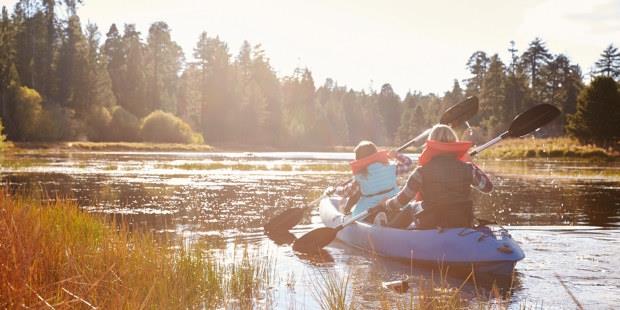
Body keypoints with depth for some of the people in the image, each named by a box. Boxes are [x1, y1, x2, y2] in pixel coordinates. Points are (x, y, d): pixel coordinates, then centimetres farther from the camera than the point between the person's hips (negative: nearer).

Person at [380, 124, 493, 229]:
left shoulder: (422, 172, -11)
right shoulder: (467, 169, -5)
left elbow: (402, 200, -3)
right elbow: (488, 187, 12)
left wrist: (383, 205, 17)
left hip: (430, 228, -2)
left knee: (410, 208, 27)